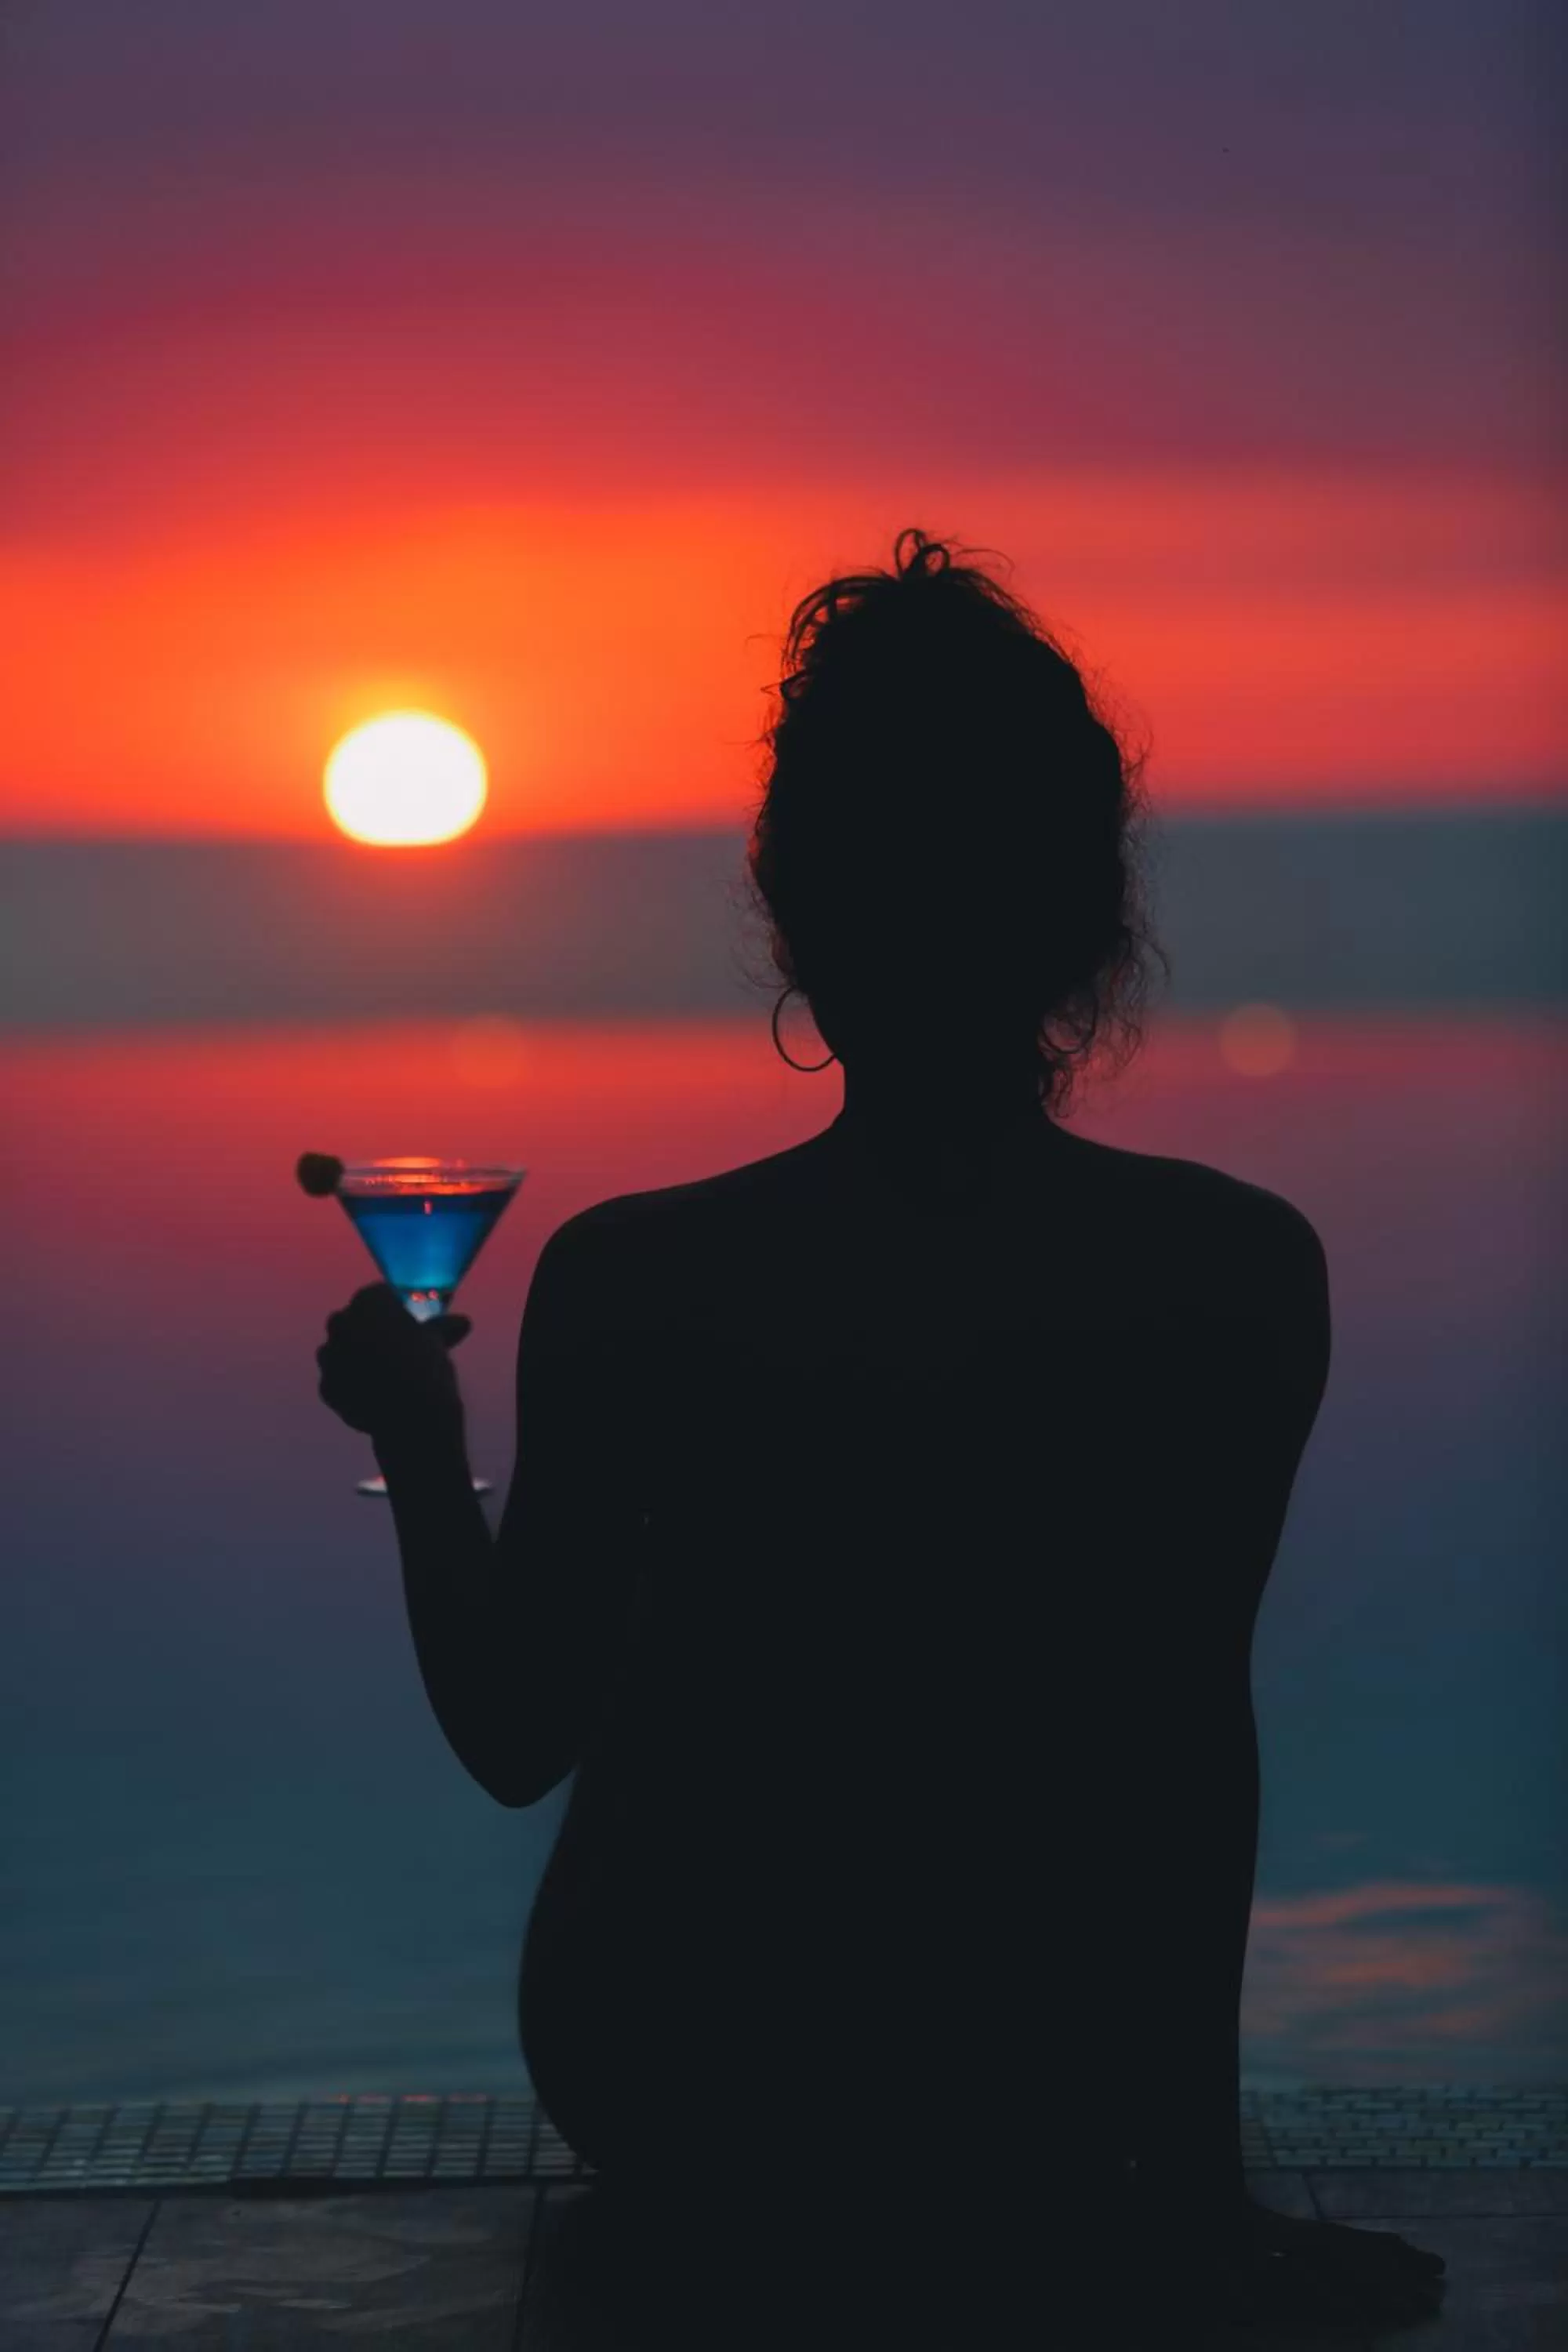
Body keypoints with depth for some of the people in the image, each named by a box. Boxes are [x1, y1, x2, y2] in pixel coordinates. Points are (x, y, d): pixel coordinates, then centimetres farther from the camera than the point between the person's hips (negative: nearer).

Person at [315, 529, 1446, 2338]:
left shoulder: (632, 1282, -21)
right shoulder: (1246, 1274, -17)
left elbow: (515, 1741, -8)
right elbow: (1194, 1725, -7)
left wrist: (417, 1440, 10)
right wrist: (1191, 2164, 6)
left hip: (660, 2082, -1)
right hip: (1036, 2079, 1)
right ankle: (1081, 2204, 34)